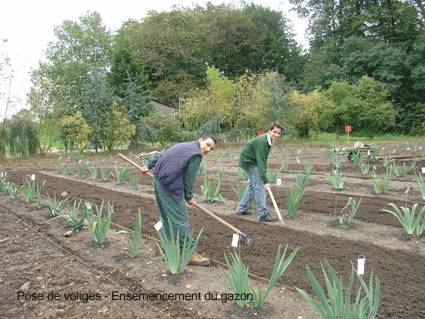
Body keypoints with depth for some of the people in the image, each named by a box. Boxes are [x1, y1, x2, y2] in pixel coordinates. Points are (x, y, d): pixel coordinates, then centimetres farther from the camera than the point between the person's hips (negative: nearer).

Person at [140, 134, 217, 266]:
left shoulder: (182, 146, 18)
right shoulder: (196, 155, -10)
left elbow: (161, 155, 23)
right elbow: (189, 179, -8)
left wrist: (148, 166, 30)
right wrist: (189, 197, 5)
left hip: (158, 181, 10)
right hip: (170, 186, -10)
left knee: (167, 219, 17)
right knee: (180, 220, -4)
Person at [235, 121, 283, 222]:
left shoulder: (269, 140, 1)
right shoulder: (261, 141, -28)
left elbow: (263, 159, 12)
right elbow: (260, 161, -35)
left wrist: (264, 174, 8)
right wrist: (265, 181, -38)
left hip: (251, 161, 10)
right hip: (248, 161, -10)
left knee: (252, 184, 19)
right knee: (259, 185, -12)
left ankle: (241, 209, 28)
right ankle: (263, 214, -9)